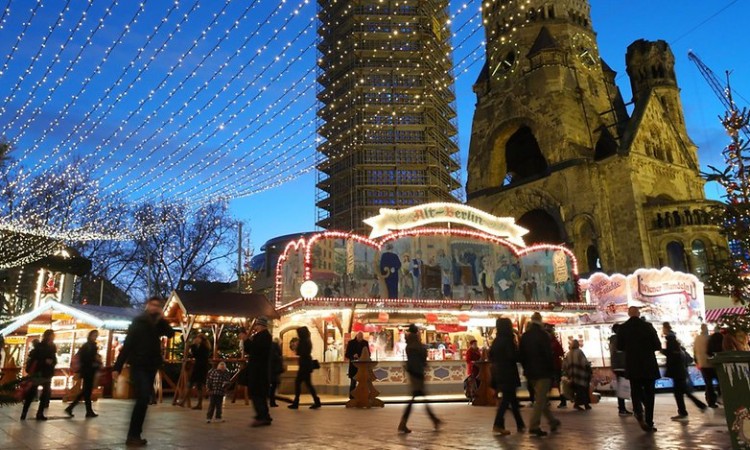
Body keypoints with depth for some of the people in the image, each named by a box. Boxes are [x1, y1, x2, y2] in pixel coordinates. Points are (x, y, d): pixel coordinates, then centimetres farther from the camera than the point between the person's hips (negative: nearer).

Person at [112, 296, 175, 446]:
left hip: (151, 366, 6)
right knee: (143, 398, -16)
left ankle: (134, 435, 14)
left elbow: (171, 334, -3)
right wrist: (117, 367, -14)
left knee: (144, 399, 7)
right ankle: (133, 435, -10)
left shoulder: (158, 324, 12)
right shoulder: (138, 322, -4)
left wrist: (162, 319, -10)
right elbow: (127, 344, -9)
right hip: (138, 365, -6)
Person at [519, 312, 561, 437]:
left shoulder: (524, 336, 7)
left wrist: (526, 369, 15)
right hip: (543, 372, -6)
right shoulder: (543, 335, -11)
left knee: (541, 398, 18)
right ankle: (534, 426, -7)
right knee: (540, 399, -3)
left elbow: (522, 355, 9)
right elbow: (548, 355, -13)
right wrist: (552, 371, -6)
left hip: (530, 372, 6)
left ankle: (552, 422, 30)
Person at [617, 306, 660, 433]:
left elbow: (619, 347, 3)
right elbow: (658, 346, -4)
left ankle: (638, 411, -18)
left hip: (632, 365, 0)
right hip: (648, 365, 0)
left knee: (636, 391, 11)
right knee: (649, 393, 9)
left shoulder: (622, 328, -3)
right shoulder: (647, 326, -7)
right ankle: (649, 423, 9)